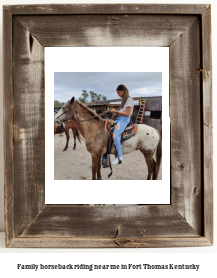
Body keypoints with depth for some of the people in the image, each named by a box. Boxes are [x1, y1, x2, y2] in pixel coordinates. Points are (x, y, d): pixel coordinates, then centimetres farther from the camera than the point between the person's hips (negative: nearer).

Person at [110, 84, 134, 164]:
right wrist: (116, 112, 4)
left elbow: (127, 113, -15)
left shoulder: (129, 99, -8)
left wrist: (116, 111, -13)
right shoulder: (124, 99, 20)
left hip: (124, 119, -10)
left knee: (115, 135, -29)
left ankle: (119, 157, -24)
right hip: (119, 118, 10)